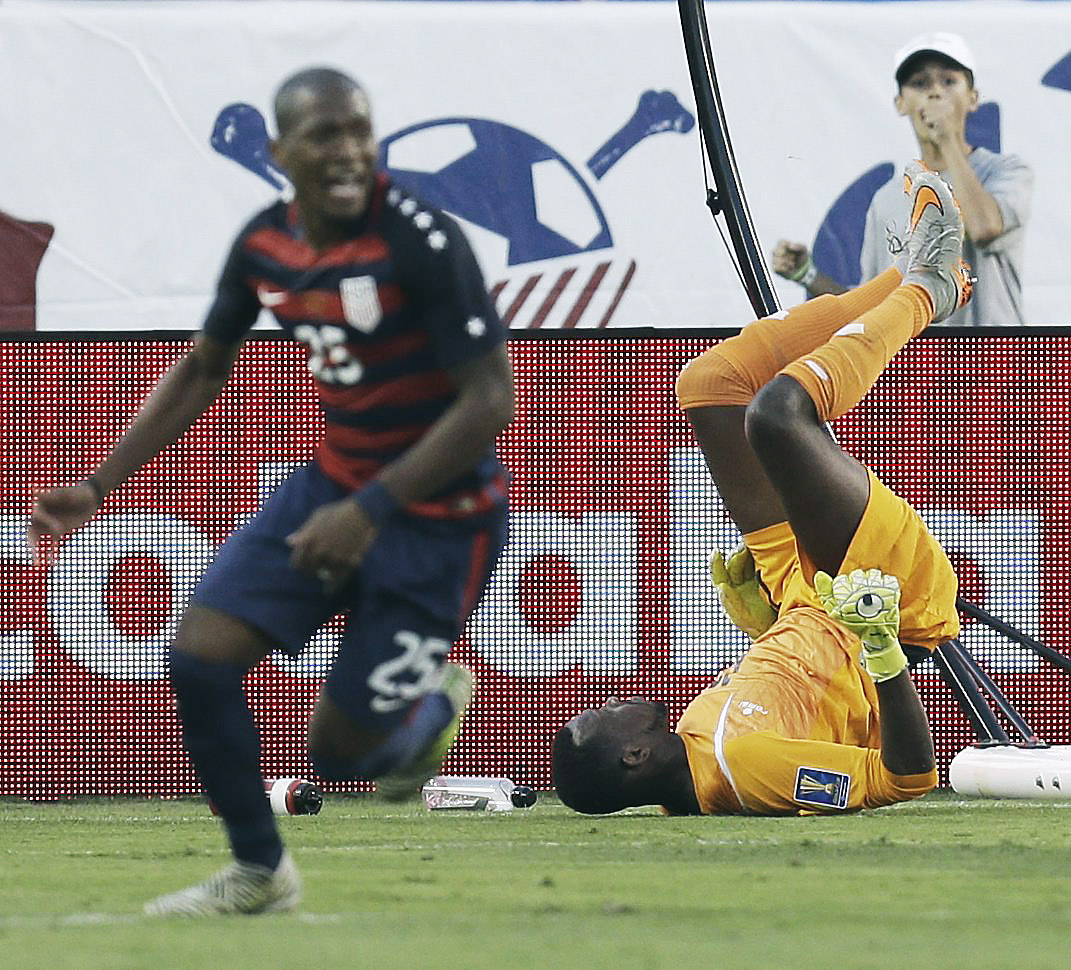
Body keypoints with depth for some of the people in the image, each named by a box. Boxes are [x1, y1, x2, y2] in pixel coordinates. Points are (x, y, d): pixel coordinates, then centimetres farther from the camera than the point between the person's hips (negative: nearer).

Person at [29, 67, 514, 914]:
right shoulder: (264, 245, -3)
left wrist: (371, 511, -28)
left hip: (437, 512, -6)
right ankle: (259, 873, 14)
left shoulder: (422, 242, -24)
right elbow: (202, 373, 13)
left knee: (342, 749, -3)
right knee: (200, 657, -7)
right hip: (335, 485, 6)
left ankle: (437, 699, 35)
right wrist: (97, 487, 7)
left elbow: (491, 400, -25)